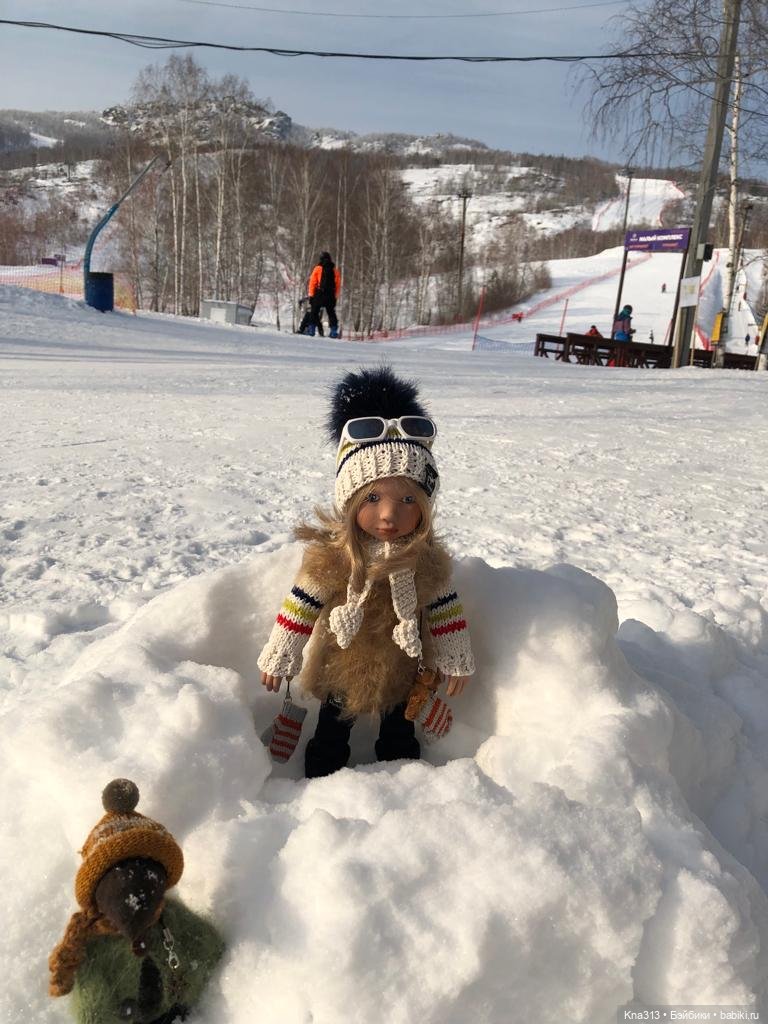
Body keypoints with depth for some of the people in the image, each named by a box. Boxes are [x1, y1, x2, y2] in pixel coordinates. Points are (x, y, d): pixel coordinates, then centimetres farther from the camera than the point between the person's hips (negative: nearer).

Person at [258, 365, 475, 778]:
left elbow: (446, 612, -6)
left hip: (402, 673, 1)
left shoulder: (428, 559, -17)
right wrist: (279, 656, -8)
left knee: (400, 742, 23)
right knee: (330, 739, 21)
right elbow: (300, 606, -14)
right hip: (340, 670, -1)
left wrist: (454, 660, 0)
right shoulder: (330, 558, -23)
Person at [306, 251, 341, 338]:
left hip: (319, 294, -3)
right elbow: (338, 284, 8)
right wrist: (335, 296, 12)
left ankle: (311, 330, -1)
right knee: (331, 313, 10)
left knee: (314, 312, 5)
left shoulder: (318, 269, -1)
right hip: (331, 295, 3)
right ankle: (334, 331, 4)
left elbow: (312, 282, -3)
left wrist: (311, 295, 1)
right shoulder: (335, 269, 8)